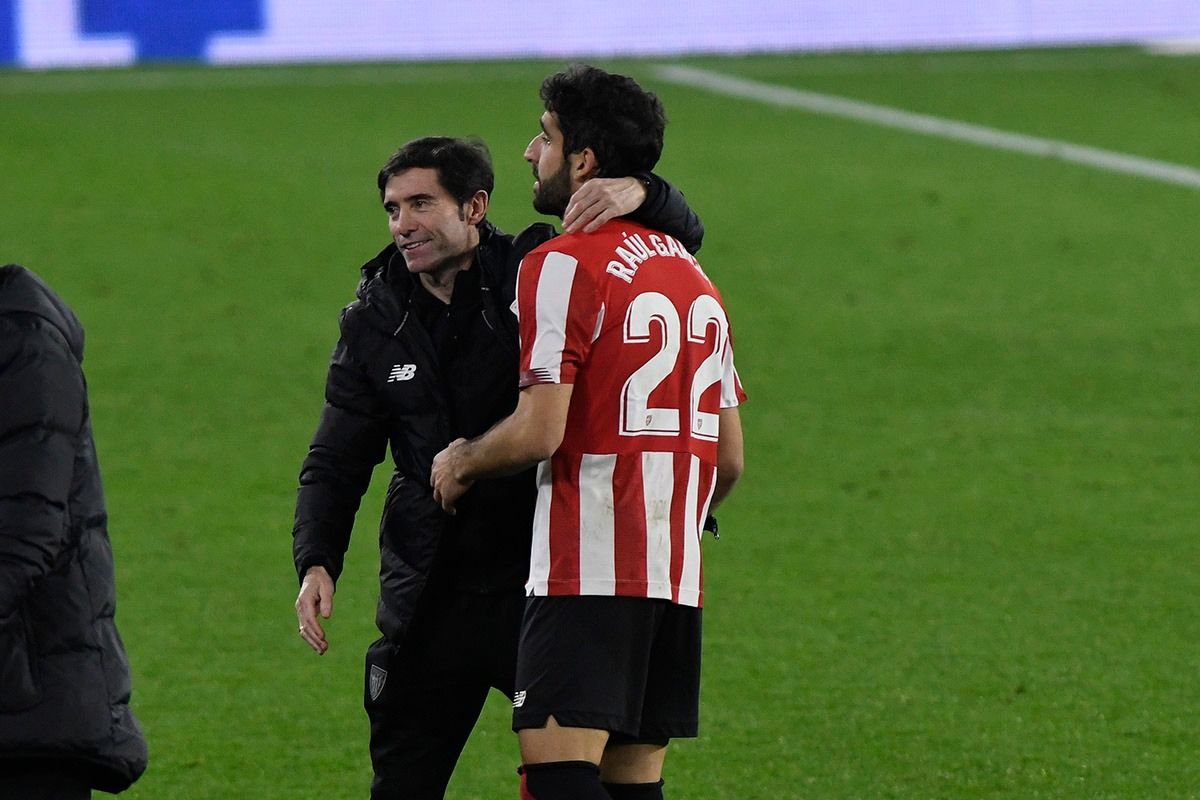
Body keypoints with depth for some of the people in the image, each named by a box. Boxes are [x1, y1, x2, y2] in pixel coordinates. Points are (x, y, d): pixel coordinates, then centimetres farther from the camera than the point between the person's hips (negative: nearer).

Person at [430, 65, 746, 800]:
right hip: (678, 577, 8)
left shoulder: (562, 266, -8)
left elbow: (538, 433, -16)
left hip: (588, 576, -8)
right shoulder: (695, 278, 17)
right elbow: (730, 459, 18)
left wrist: (460, 464, 3)